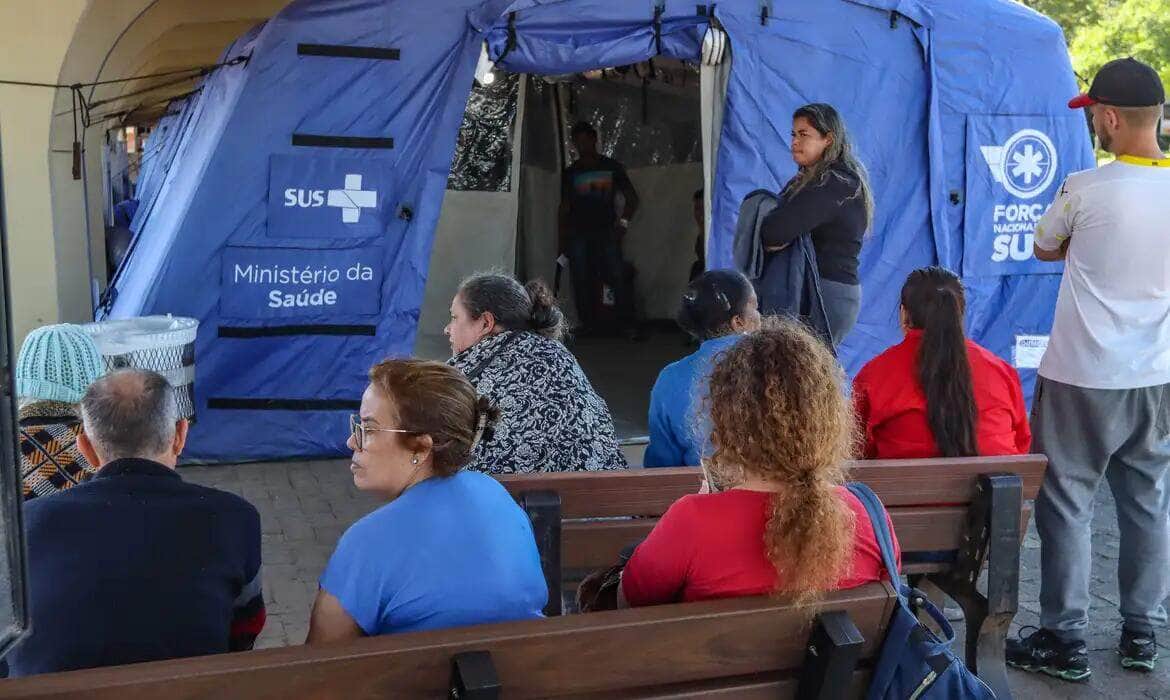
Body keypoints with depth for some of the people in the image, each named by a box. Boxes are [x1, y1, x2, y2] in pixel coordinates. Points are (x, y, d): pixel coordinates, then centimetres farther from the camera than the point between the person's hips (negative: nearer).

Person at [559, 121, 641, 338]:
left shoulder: (612, 167, 11)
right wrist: (563, 239, 7)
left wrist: (623, 222, -3)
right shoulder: (570, 173, 15)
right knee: (582, 281, -3)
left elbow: (632, 198, 13)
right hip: (578, 234, 2)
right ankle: (587, 324, 4)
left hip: (606, 232, -2)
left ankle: (628, 324, -11)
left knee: (618, 277, -12)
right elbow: (564, 208, 15)